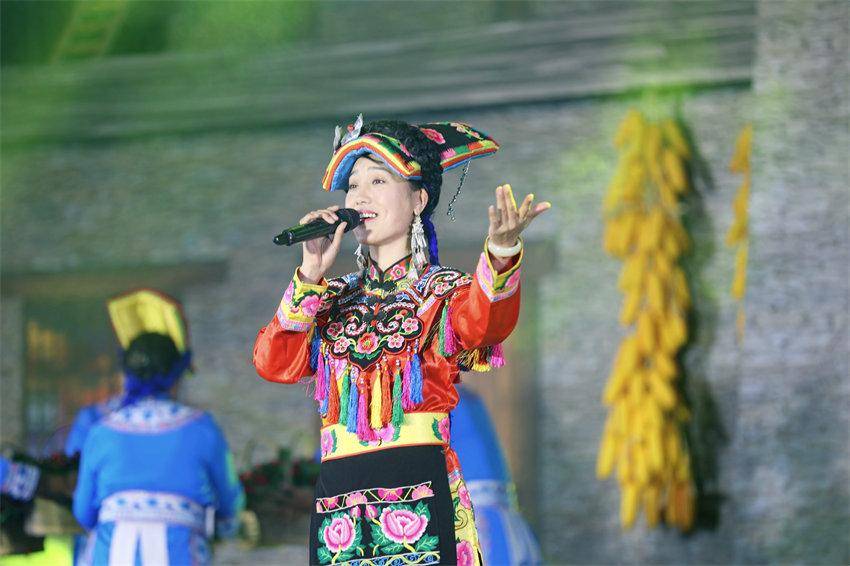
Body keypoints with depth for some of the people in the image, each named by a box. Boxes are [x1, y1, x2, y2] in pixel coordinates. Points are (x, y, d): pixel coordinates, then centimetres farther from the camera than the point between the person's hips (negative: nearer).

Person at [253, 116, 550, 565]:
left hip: (420, 491, -4)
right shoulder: (335, 299, 18)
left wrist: (501, 249, -40)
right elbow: (273, 364, 4)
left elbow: (486, 320, -19)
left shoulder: (444, 292, 6)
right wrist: (311, 276, -2)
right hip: (337, 502, 4)